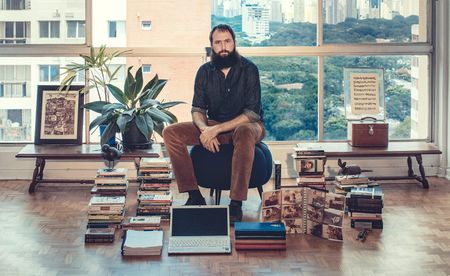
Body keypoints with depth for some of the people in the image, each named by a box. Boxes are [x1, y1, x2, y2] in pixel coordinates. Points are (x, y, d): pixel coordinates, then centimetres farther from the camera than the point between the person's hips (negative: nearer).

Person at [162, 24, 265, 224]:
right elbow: (197, 109, 2)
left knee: (244, 133, -42)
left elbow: (252, 113, -18)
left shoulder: (248, 69, -12)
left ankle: (236, 204, -37)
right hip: (213, 126, 5)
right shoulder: (205, 72, 2)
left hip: (245, 125, -4)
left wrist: (217, 129, -25)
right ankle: (194, 196, -17)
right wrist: (204, 129, -22)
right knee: (171, 133, -16)